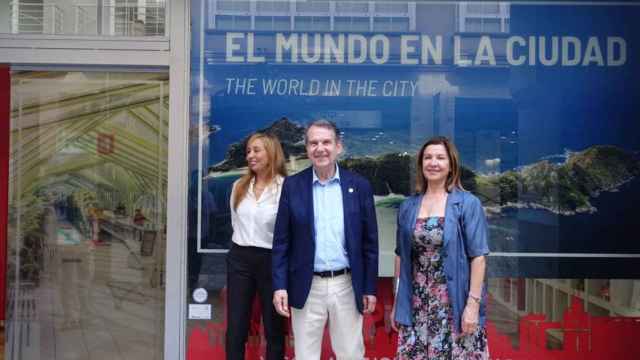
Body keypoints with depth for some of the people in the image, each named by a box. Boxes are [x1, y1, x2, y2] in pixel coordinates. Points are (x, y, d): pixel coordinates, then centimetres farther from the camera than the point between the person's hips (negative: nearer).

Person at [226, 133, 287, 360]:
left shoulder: (285, 187, -11)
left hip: (271, 260, -5)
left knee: (273, 328, 9)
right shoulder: (239, 186, 10)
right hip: (239, 258, 5)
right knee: (235, 328, 7)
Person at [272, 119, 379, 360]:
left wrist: (370, 288, 1)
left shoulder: (359, 186, 0)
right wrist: (279, 285, -6)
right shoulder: (293, 185, -1)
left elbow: (370, 242, 2)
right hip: (307, 287, 0)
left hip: (347, 285, 0)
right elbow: (281, 241, 1)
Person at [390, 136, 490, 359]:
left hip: (456, 305, -3)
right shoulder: (407, 207, 7)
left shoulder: (468, 204, -4)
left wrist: (473, 304, -13)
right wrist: (396, 303, 9)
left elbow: (478, 257, -7)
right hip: (416, 308, 3)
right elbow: (401, 256, 10)